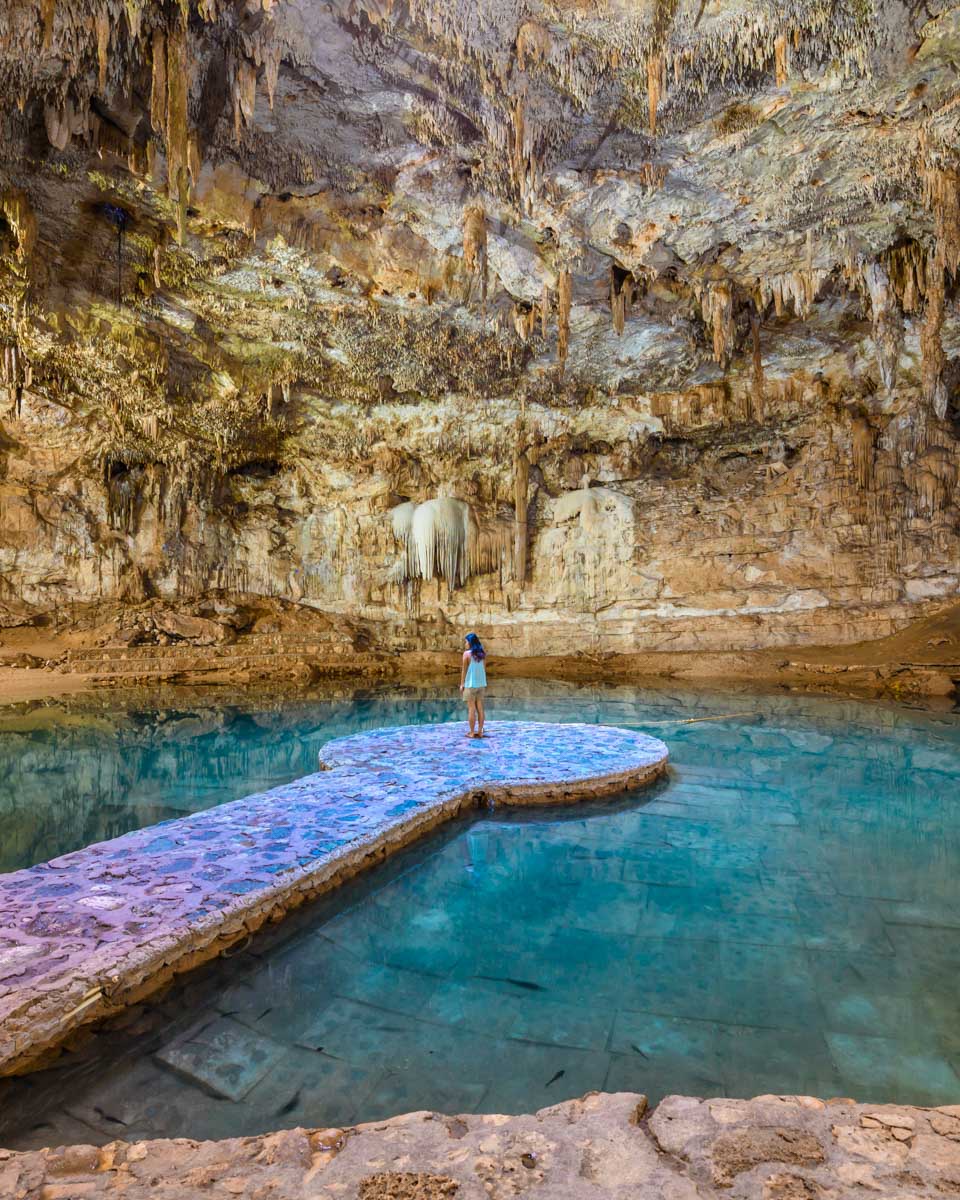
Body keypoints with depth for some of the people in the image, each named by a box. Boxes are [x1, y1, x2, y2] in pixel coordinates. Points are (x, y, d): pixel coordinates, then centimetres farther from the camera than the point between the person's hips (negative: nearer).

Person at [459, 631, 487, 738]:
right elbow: (484, 669, 8)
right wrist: (484, 683, 15)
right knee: (480, 708, 9)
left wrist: (462, 684, 0)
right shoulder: (481, 654, 6)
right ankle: (480, 731, 13)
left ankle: (472, 732, 4)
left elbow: (464, 670, -7)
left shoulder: (467, 653, -9)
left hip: (470, 684, -5)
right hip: (481, 684, 5)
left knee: (471, 708, 0)